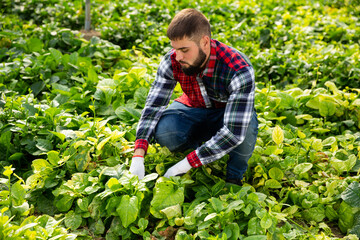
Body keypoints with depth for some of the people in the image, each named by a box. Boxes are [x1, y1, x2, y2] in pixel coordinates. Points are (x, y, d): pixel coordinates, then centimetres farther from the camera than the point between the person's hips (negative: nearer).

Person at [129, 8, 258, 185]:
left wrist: (184, 165, -42)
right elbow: (153, 106, -20)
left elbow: (235, 132, -40)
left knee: (244, 131, -39)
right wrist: (138, 158, -34)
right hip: (193, 109, 3)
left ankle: (234, 179, -8)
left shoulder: (239, 70, -35)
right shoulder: (172, 61, -23)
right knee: (163, 132, -30)